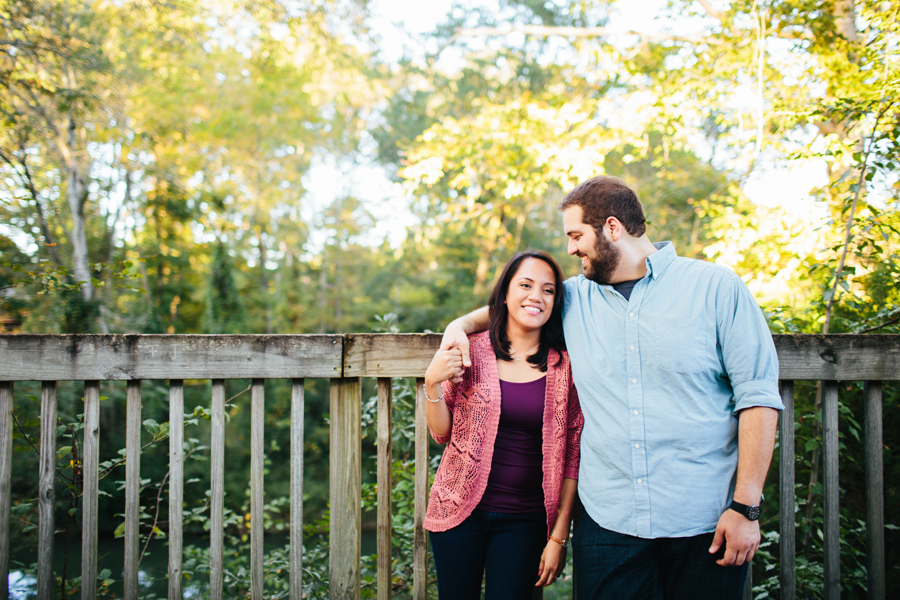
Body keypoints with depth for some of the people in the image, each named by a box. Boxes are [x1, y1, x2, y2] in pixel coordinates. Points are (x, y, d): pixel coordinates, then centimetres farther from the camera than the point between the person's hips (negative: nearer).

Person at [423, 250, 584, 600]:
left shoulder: (564, 367, -3)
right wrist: (432, 383, -13)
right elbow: (442, 434, 5)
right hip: (461, 510, 1)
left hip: (524, 521, 0)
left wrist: (559, 537, -3)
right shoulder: (472, 352, -2)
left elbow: (571, 457, -1)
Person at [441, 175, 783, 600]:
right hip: (608, 520, 3)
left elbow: (758, 396, -6)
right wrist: (461, 325, 8)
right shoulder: (574, 298, 10)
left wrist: (746, 508, -11)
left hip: (705, 524, -3)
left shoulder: (717, 287, -2)